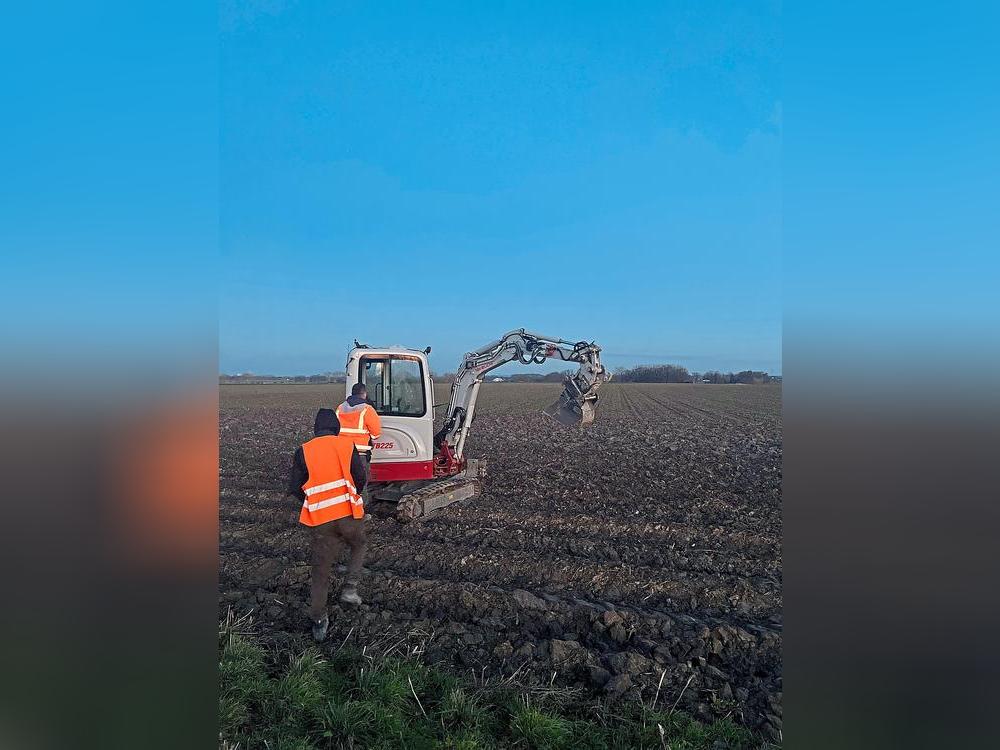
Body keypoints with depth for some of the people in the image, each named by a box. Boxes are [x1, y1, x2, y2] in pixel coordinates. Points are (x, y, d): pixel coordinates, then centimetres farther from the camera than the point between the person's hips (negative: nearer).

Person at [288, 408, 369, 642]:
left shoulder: (303, 452, 1)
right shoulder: (346, 445, -1)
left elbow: (295, 488, 3)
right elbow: (361, 478, -2)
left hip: (320, 519, 1)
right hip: (349, 514, -1)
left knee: (321, 569, 11)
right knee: (359, 546, 28)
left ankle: (318, 622, 16)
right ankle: (349, 588, 13)